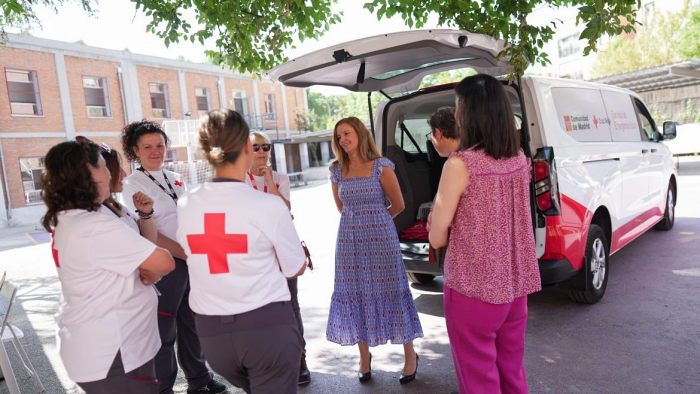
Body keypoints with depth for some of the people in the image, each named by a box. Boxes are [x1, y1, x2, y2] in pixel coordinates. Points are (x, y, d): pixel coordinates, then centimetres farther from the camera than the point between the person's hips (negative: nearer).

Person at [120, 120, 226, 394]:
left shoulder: (175, 179, 11)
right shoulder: (133, 185, -9)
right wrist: (186, 254, -17)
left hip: (191, 260, 7)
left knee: (192, 323, 18)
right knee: (164, 331, 5)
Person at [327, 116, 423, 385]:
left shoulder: (381, 166, -6)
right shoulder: (337, 171, 5)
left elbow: (398, 205, 1)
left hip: (381, 239, -3)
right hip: (349, 241, 4)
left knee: (392, 294, 4)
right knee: (356, 297, 8)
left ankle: (410, 354, 21)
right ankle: (364, 356, 25)